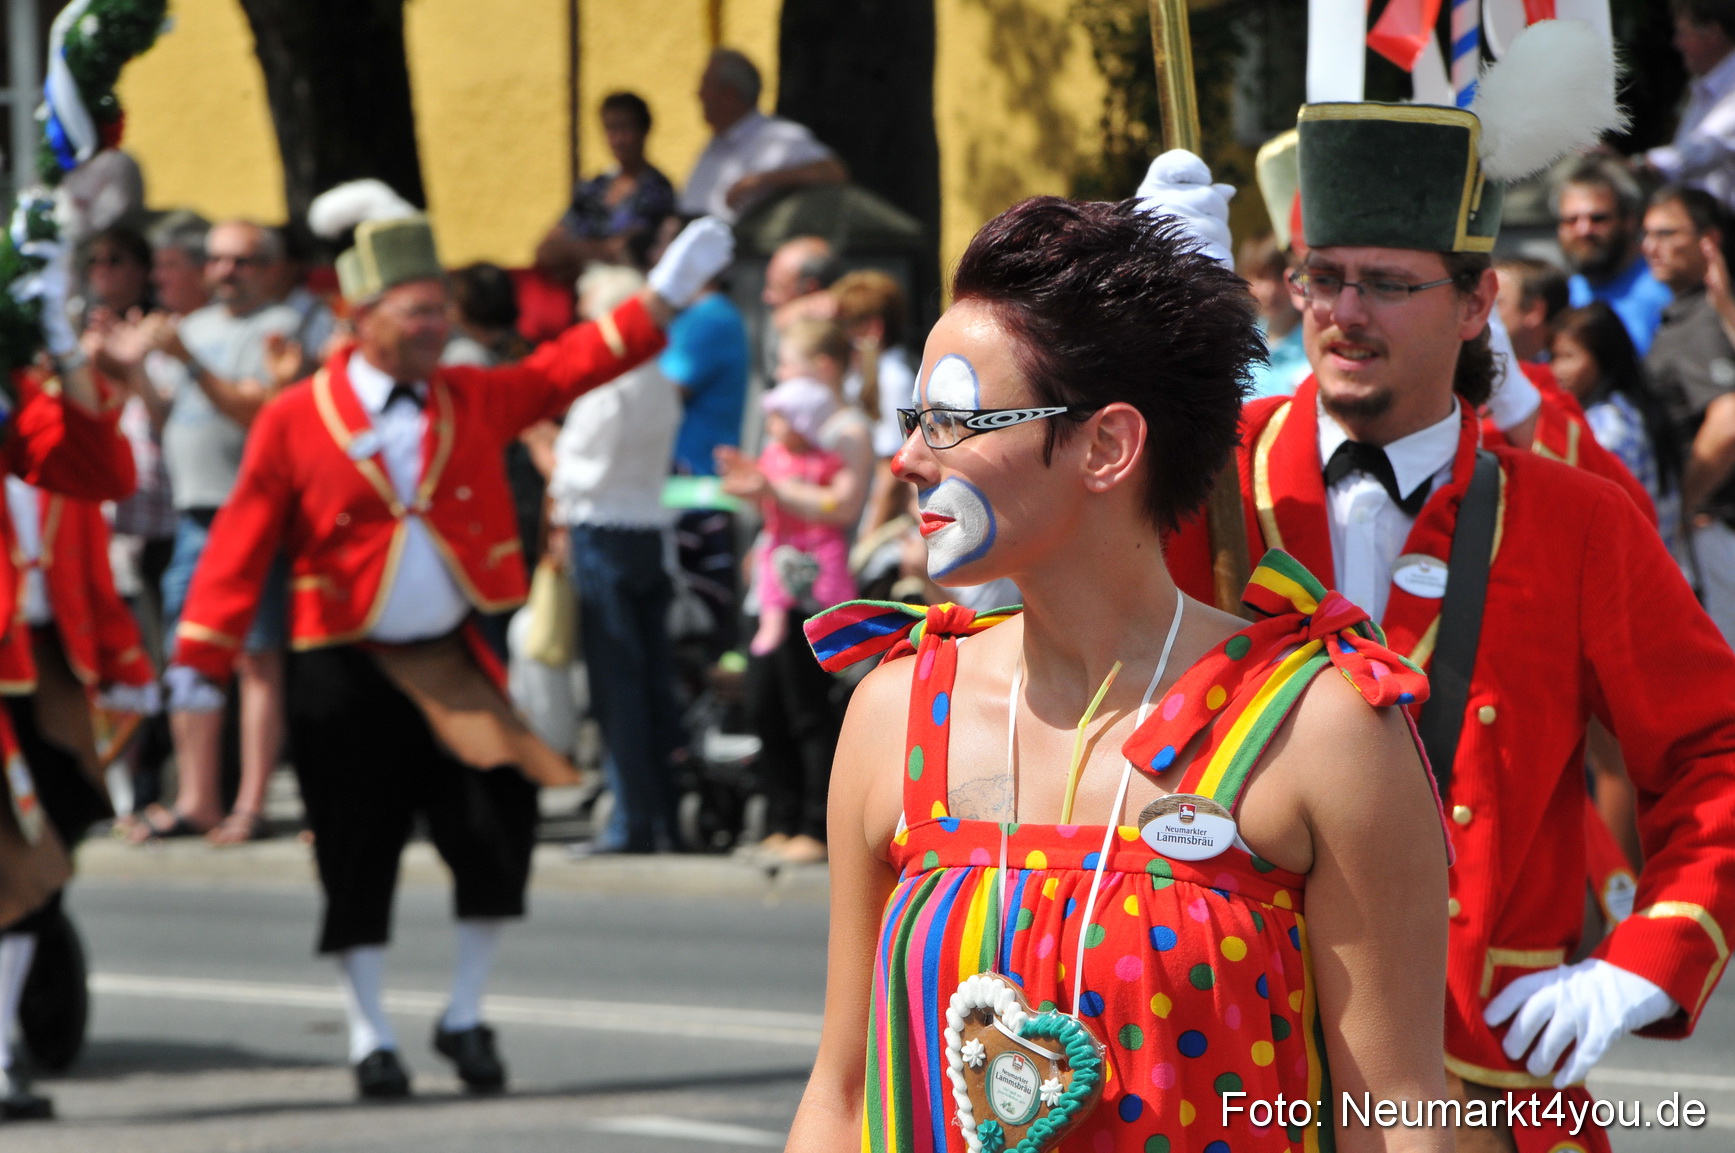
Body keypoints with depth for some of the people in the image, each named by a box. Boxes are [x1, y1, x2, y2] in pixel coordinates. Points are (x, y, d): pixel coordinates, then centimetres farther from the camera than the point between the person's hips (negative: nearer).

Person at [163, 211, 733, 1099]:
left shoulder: (475, 400, 7)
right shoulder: (294, 421, -5)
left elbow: (569, 367, 7)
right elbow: (242, 547, -7)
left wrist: (662, 297, 1)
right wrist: (200, 659, -12)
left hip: (452, 666, 3)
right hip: (347, 677, -3)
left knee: (497, 830, -4)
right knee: (358, 861, 1)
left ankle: (465, 1019, 14)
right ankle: (371, 1040, 14)